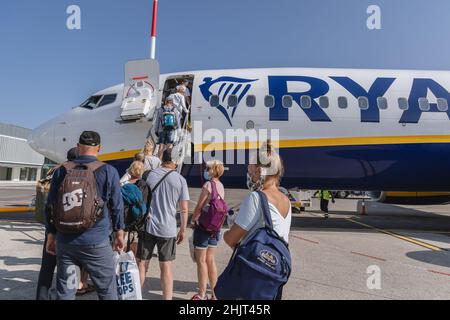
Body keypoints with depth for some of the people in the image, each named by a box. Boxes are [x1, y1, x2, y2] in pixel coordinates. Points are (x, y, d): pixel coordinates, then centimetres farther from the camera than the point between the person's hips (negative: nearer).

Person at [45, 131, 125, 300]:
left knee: (65, 291, 15)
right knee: (107, 290, 10)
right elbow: (116, 206, -3)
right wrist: (119, 233, 9)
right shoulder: (108, 171, -6)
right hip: (96, 242, -3)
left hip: (65, 241, 4)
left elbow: (51, 206, 8)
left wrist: (51, 235, 18)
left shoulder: (62, 170, 3)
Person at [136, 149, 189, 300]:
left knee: (141, 263, 14)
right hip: (168, 229, -1)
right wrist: (183, 230, 7)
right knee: (166, 266, 9)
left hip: (148, 226, 1)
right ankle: (167, 298, 14)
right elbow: (184, 209, -4)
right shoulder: (180, 180, -4)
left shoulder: (150, 174, 0)